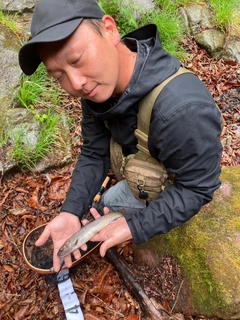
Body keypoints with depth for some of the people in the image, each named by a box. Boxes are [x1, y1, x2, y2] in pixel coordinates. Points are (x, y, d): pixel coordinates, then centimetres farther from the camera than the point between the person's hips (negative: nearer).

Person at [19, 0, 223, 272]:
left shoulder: (184, 111, -45)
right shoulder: (95, 85, -21)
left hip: (176, 187, -6)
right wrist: (71, 211, -24)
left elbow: (197, 188, -31)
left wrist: (136, 227, -35)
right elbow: (94, 153, -13)